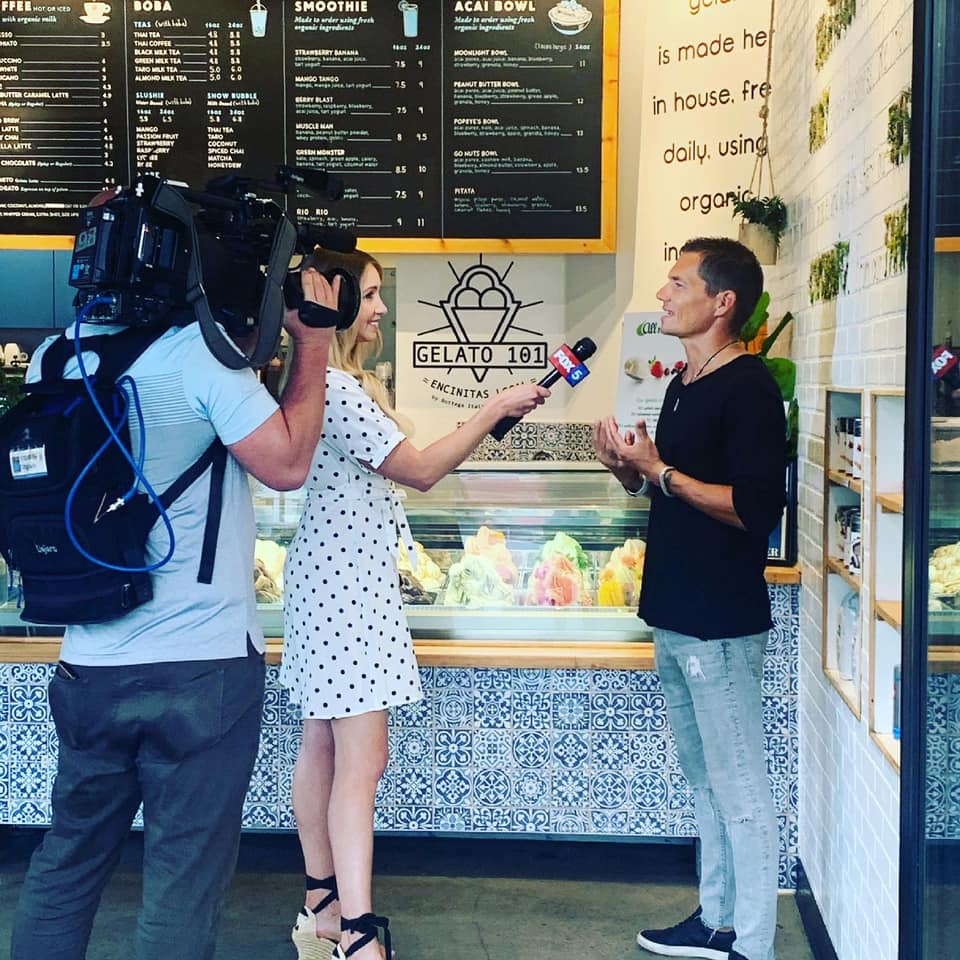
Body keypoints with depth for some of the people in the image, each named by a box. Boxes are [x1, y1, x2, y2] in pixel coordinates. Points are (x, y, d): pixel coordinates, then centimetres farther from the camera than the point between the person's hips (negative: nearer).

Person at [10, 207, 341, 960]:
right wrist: (313, 345, -3)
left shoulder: (52, 360, 6)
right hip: (202, 667, -6)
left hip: (88, 665, 6)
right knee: (184, 883, 5)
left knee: (67, 863, 19)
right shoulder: (201, 352, -15)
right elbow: (286, 463, -11)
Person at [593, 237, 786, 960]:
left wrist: (661, 471, -19)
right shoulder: (684, 385, 14)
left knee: (740, 790, 0)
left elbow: (756, 508, -23)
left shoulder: (749, 387, -14)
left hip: (722, 625, -10)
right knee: (705, 781, 18)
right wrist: (629, 469, 3)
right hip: (676, 617, 10)